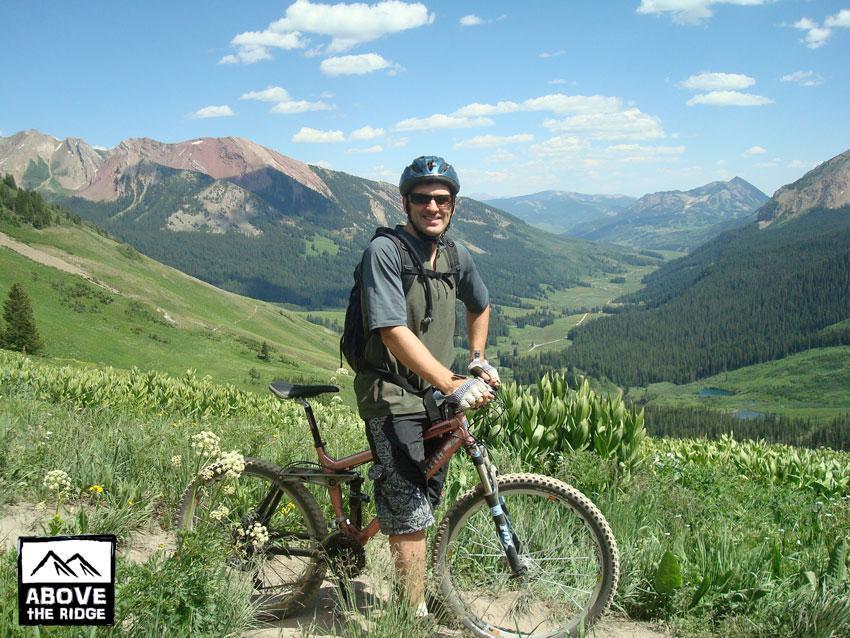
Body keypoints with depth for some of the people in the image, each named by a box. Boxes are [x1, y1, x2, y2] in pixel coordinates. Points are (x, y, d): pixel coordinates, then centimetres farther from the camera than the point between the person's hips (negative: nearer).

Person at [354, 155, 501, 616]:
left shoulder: (456, 256, 7)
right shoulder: (385, 251, -15)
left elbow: (480, 306, 28)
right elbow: (394, 332, -26)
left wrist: (477, 359, 19)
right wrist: (452, 385, -32)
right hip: (392, 399, -7)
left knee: (425, 508, 14)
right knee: (411, 515, -11)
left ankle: (414, 597, 28)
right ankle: (415, 616, 0)